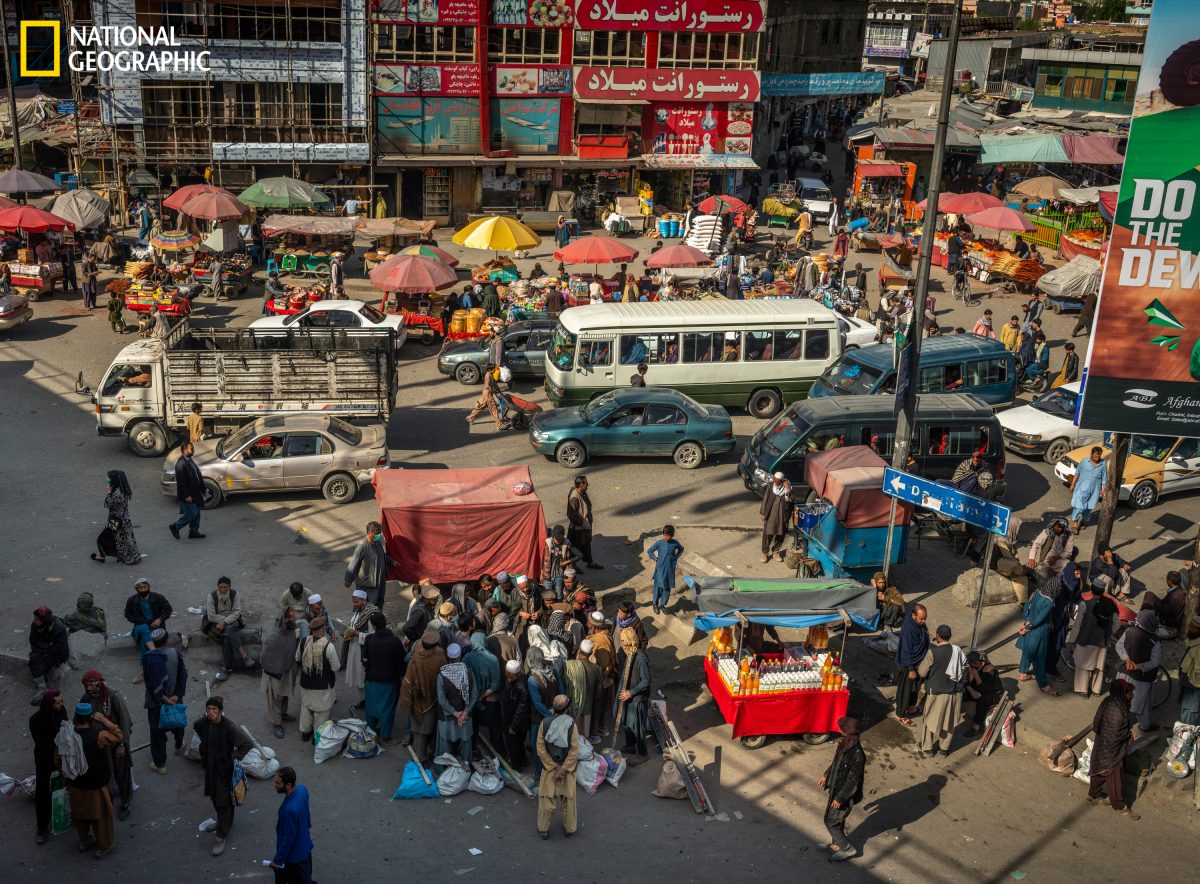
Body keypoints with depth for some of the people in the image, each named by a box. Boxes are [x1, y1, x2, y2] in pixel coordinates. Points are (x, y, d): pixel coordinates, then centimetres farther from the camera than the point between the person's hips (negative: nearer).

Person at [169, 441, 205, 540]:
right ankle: (175, 526, 16)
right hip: (188, 495, -9)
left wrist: (201, 489, 17)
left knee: (196, 513, 15)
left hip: (194, 493, 9)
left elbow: (197, 475, 16)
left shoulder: (189, 460, 8)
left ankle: (194, 532, 26)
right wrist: (186, 496, -23)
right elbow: (181, 482, -24)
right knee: (191, 513, -1)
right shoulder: (181, 464, -23)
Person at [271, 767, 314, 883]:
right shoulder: (302, 790, -14)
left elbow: (288, 838, -27)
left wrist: (278, 860, -15)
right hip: (305, 845, 7)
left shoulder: (290, 809, -39)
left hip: (294, 854, -7)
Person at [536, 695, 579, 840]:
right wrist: (563, 769, -11)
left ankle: (543, 829, 26)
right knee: (568, 799, 18)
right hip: (567, 768, -1)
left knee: (547, 799, 14)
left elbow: (541, 749, -11)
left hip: (548, 768, 1)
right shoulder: (571, 725, -18)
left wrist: (554, 767, -7)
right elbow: (574, 752, -17)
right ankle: (569, 828, 33)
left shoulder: (544, 723, -14)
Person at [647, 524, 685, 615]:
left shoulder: (675, 543, -4)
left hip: (670, 569, 2)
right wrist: (655, 559, -4)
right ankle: (655, 604, 20)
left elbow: (681, 549, 17)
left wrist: (676, 557, 8)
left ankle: (662, 605, 22)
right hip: (660, 569, -2)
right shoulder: (659, 543, -11)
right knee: (659, 586, 3)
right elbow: (649, 551, 2)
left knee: (668, 587, 7)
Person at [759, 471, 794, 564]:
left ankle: (775, 551, 34)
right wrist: (762, 513, 2)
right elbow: (765, 500, 0)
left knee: (780, 535, 13)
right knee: (767, 534, 4)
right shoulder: (770, 486, -8)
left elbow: (791, 501, -19)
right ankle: (765, 553, 21)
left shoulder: (787, 487, -10)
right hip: (770, 515, 0)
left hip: (782, 516, 1)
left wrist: (788, 491, -31)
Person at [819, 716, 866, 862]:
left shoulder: (857, 756, -34)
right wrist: (826, 776, 20)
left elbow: (852, 782, -27)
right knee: (837, 819, 25)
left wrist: (839, 799, -20)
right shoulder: (844, 745, -9)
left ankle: (847, 849, 23)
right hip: (836, 789, 8)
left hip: (845, 795, -8)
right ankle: (836, 844, 46)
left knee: (831, 821, 6)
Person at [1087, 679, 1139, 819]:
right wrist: (1129, 733, -11)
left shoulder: (1108, 702, -8)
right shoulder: (1117, 712, -36)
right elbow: (1115, 735, -29)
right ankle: (1119, 806, 32)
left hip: (1101, 746, 9)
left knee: (1100, 771, 27)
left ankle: (1093, 796, 46)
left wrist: (1127, 730, 6)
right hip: (1112, 751, -9)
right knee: (1115, 778, 12)